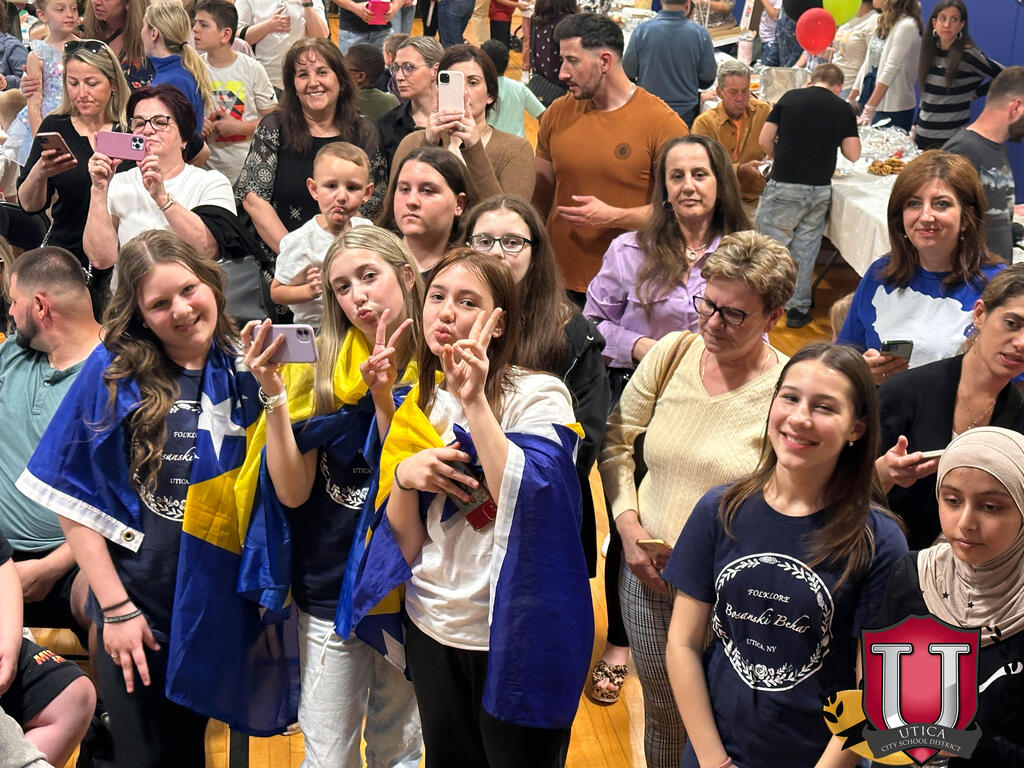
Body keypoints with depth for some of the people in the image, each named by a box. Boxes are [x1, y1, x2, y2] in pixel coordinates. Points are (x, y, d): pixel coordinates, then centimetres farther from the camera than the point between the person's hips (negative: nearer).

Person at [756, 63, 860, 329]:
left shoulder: (790, 98, 2)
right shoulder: (843, 110, 3)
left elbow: (764, 140, 3)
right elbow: (853, 154, 4)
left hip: (784, 185, -2)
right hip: (820, 189, 2)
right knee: (805, 247, 11)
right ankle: (798, 307, 18)